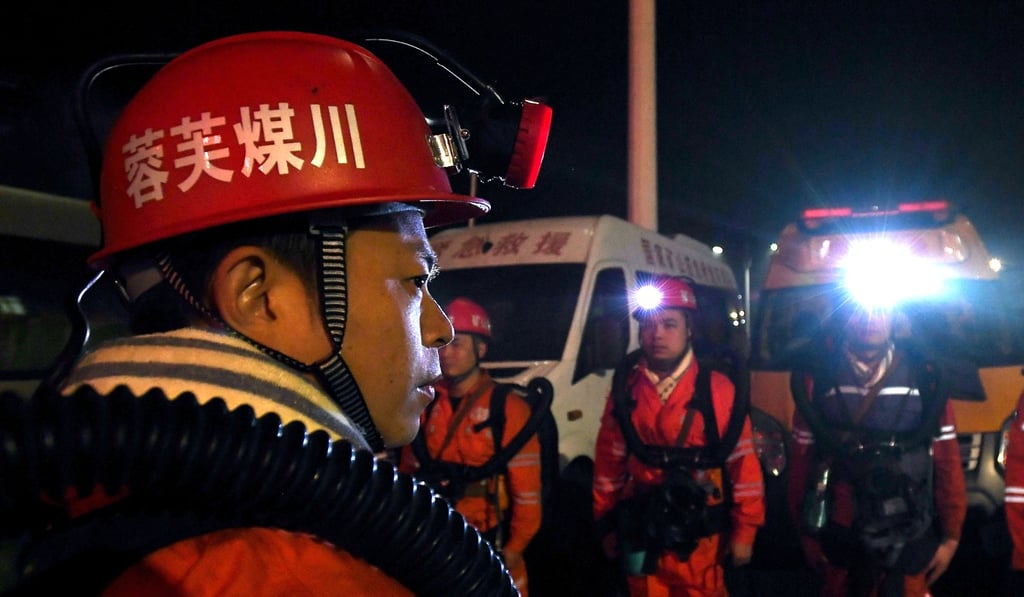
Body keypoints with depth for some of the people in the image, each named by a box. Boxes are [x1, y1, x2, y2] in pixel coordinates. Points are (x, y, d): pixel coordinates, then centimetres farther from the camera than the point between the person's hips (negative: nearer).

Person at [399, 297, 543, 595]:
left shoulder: (508, 407, -12)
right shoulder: (427, 406, 3)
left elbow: (526, 489, -11)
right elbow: (409, 475, 8)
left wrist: (515, 546, -11)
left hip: (489, 545, -4)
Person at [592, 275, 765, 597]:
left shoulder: (717, 390, -10)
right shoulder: (624, 391, 0)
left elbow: (743, 464, -7)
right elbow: (608, 465, 5)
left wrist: (744, 530, -6)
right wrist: (606, 526, 8)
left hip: (700, 540, -3)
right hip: (641, 538, 3)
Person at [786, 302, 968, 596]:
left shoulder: (925, 375, -3)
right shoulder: (817, 376, -5)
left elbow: (947, 459, -1)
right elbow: (801, 457, -2)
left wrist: (950, 536, 0)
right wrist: (808, 534, 1)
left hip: (909, 541, 0)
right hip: (840, 538, 0)